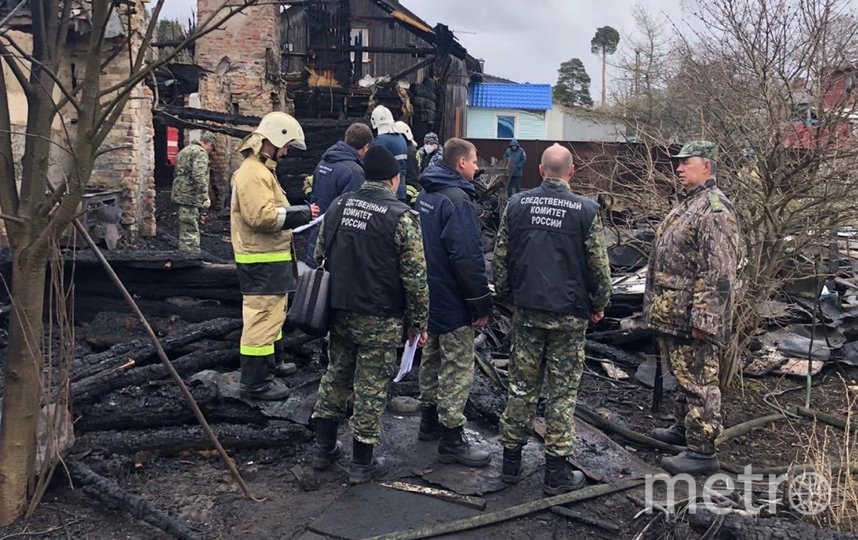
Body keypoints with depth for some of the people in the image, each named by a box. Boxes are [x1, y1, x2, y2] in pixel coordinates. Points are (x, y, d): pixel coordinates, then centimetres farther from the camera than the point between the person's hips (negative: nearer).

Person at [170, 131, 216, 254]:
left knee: (186, 230, 17)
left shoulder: (185, 150, 21)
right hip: (190, 196, -10)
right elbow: (199, 177, -21)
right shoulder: (200, 152, -10)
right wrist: (205, 197, -19)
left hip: (180, 193, 10)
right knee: (190, 231, -9)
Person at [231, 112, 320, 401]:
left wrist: (295, 214, 8)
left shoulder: (260, 169, 18)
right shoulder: (253, 172, -17)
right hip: (262, 261, -12)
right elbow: (262, 215, -26)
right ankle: (255, 383, 3)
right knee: (263, 319, -6)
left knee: (270, 317, 20)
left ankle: (265, 372, 33)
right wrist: (301, 213, -19)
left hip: (267, 258, 12)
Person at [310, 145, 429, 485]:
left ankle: (324, 449, 29)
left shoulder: (339, 205, 4)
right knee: (371, 388, 5)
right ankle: (362, 463, 16)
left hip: (340, 312, 6)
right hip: (380, 319, -5)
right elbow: (415, 276, -13)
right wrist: (418, 322, -2)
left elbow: (320, 256, 12)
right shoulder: (401, 216, -13)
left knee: (336, 377, 19)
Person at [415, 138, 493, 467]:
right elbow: (468, 258, -24)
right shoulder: (457, 200, -20)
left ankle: (429, 422, 33)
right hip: (453, 304, -10)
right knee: (457, 370, -2)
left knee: (432, 359, 20)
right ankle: (452, 441, 5)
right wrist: (482, 304, -17)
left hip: (429, 297, 10)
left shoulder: (426, 195, 10)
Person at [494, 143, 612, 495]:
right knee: (563, 392, 6)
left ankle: (511, 462, 21)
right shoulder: (586, 210, -8)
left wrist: (505, 294, 18)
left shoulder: (517, 204, -1)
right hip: (569, 314, -2)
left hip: (527, 311, 3)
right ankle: (556, 472, 13)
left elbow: (500, 257, 4)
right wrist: (599, 304, 10)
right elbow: (598, 265, -4)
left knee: (521, 386, 12)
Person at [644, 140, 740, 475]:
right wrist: (657, 305, 23)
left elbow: (719, 272, -23)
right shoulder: (687, 204, 16)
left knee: (698, 382, -2)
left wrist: (703, 319, -24)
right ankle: (684, 428, 36)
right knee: (683, 376, 21)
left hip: (692, 318, -10)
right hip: (673, 314, 10)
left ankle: (702, 451, 7)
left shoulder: (715, 209, -17)